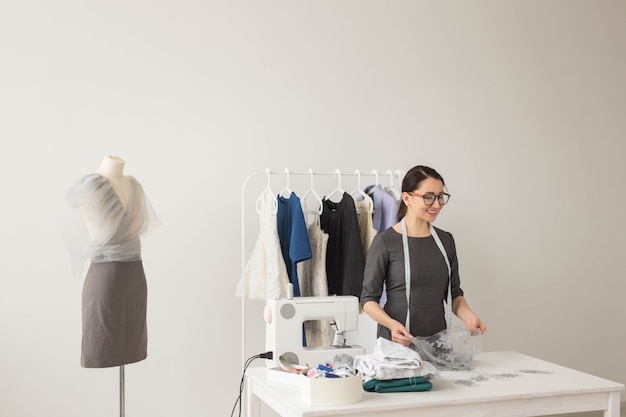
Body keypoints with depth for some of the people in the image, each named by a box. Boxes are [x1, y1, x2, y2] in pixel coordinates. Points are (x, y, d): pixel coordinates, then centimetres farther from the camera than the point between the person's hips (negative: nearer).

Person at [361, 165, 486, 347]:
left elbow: (454, 293, 12)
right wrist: (391, 324, -26)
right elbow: (369, 298, -9)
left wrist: (468, 315, -8)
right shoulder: (385, 241, -10)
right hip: (397, 341, -4)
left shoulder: (445, 240, 6)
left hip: (438, 341, 5)